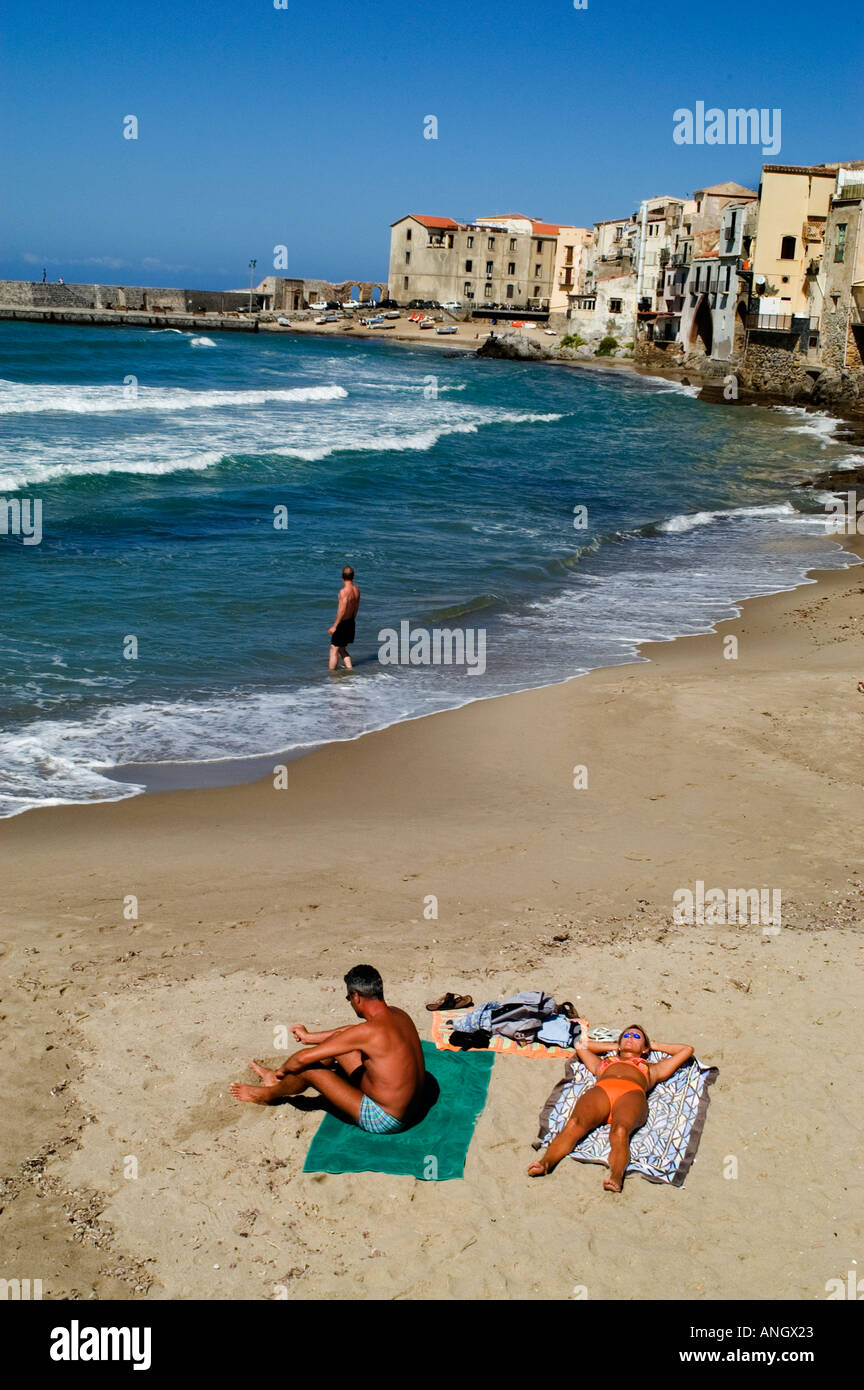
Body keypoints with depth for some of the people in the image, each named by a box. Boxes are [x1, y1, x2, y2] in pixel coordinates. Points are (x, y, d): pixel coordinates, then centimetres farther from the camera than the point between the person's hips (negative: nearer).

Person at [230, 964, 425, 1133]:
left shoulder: (368, 1032, -27)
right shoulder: (399, 1015, -2)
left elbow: (304, 1058, -19)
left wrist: (282, 1070, 3)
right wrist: (309, 1038, 29)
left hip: (383, 1121, -8)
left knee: (308, 1068, -2)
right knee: (336, 1042, 16)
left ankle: (269, 1094, 30)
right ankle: (282, 1081, 36)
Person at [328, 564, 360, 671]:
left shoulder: (344, 591, -21)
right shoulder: (356, 590, 4)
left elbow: (342, 610, -25)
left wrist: (334, 626, -20)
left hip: (342, 623, -8)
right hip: (351, 623, 8)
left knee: (334, 650, 2)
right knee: (341, 649, 22)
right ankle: (349, 668, 19)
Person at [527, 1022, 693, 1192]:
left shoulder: (652, 1068, 44)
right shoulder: (602, 1063, 47)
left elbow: (687, 1050, 49)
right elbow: (581, 1045, 59)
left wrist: (654, 1045, 55)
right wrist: (614, 1046, 60)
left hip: (632, 1093, -1)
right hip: (600, 1090, 1)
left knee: (619, 1131, -39)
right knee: (574, 1124, -35)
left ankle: (616, 1176, -64)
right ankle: (545, 1163, -58)